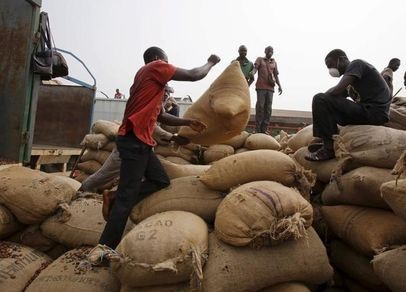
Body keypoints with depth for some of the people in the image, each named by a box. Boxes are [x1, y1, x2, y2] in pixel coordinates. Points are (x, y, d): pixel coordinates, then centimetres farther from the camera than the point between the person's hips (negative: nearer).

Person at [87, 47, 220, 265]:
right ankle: (103, 248, -5)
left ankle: (117, 203, 9)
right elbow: (194, 75, -2)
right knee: (127, 195, -9)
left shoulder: (153, 81, 26)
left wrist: (187, 122, 20)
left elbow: (162, 117, 28)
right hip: (134, 139, -10)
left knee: (161, 180, 12)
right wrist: (210, 63, 16)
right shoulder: (155, 67, 0)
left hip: (141, 141, 10)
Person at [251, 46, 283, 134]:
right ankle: (257, 129, -7)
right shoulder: (260, 59, 13)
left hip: (270, 88, 4)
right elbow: (255, 68, -3)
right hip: (261, 87, -3)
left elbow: (276, 75, 19)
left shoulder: (274, 62, 21)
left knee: (268, 108, -2)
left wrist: (279, 86, 6)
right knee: (260, 107, -9)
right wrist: (252, 74, -25)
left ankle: (264, 129, 1)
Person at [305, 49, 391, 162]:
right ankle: (327, 142, 7)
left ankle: (329, 148, -19)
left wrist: (323, 96, -1)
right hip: (367, 111, 10)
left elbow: (337, 90, -17)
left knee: (320, 100, -17)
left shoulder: (356, 64, -3)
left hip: (374, 111, -10)